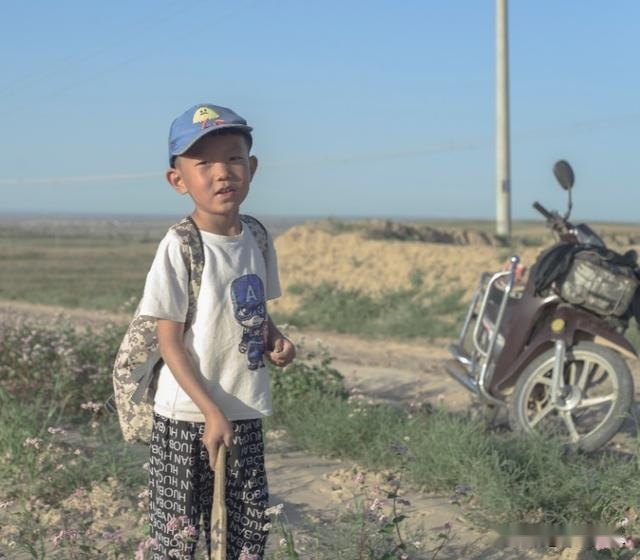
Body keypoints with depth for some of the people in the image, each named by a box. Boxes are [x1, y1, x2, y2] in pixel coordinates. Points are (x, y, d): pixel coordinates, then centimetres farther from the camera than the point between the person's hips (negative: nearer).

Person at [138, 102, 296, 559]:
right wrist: (211, 412, -18)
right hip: (186, 417, -6)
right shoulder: (179, 248, -16)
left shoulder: (258, 240, 3)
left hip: (247, 413, 6)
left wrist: (275, 340, -3)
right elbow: (170, 342, -14)